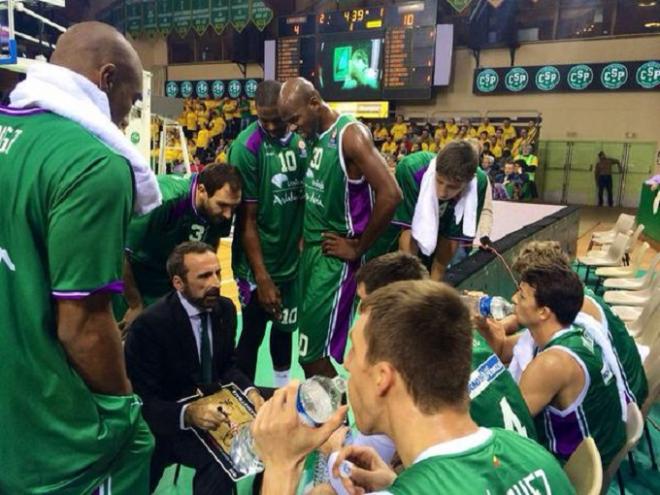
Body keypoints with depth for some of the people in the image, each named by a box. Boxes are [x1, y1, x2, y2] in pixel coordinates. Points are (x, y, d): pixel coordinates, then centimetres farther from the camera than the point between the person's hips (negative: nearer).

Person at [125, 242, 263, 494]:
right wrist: (187, 414, -36)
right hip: (170, 423, -7)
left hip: (213, 405, 7)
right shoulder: (149, 324, -21)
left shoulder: (226, 308, -1)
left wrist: (248, 391, -11)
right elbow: (143, 401, -19)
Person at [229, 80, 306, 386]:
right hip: (257, 263, -5)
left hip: (291, 257, 6)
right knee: (253, 333, 7)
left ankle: (283, 389, 42)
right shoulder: (247, 146, -17)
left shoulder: (301, 137, -2)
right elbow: (247, 218, -16)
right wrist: (262, 278, -16)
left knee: (285, 326, 21)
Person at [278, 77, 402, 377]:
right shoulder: (315, 137, 9)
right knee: (310, 349, 16)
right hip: (312, 249, 9)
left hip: (335, 256, -9)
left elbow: (390, 195, -26)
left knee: (313, 354, -4)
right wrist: (305, 234, 8)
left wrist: (358, 248, -16)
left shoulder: (350, 135, -17)